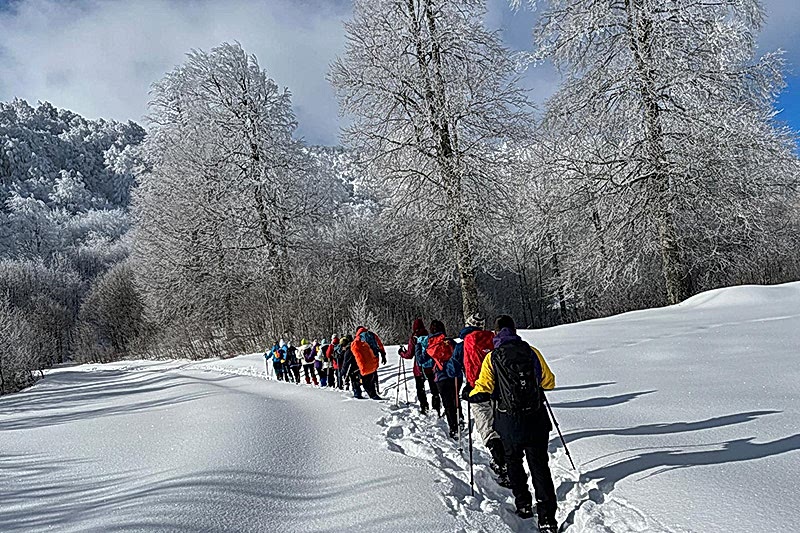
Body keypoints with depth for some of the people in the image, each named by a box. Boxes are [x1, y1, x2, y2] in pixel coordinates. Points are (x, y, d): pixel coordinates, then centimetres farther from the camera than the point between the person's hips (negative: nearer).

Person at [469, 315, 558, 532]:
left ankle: (523, 504, 27)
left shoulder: (492, 358, -6)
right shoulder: (532, 352, -1)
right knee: (539, 466, 5)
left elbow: (483, 390, -9)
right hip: (537, 421, 1)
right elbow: (549, 382, 7)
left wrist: (470, 396, 12)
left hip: (510, 423, -1)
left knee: (513, 462, 22)